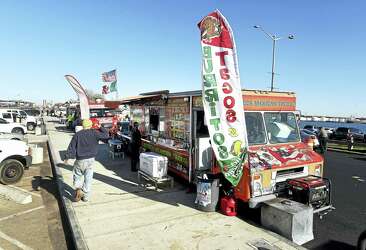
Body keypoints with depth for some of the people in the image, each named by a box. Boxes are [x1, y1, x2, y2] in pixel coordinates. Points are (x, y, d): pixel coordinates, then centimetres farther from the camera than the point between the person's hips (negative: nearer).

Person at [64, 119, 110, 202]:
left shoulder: (77, 134, -3)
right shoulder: (94, 133, -5)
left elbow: (71, 147, -3)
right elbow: (106, 135, 3)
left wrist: (67, 157, 3)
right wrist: (100, 127, 12)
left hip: (80, 160, 0)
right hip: (90, 159, 1)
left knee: (77, 175, 20)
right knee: (88, 178, 10)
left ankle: (78, 190, 0)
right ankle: (86, 196, 16)